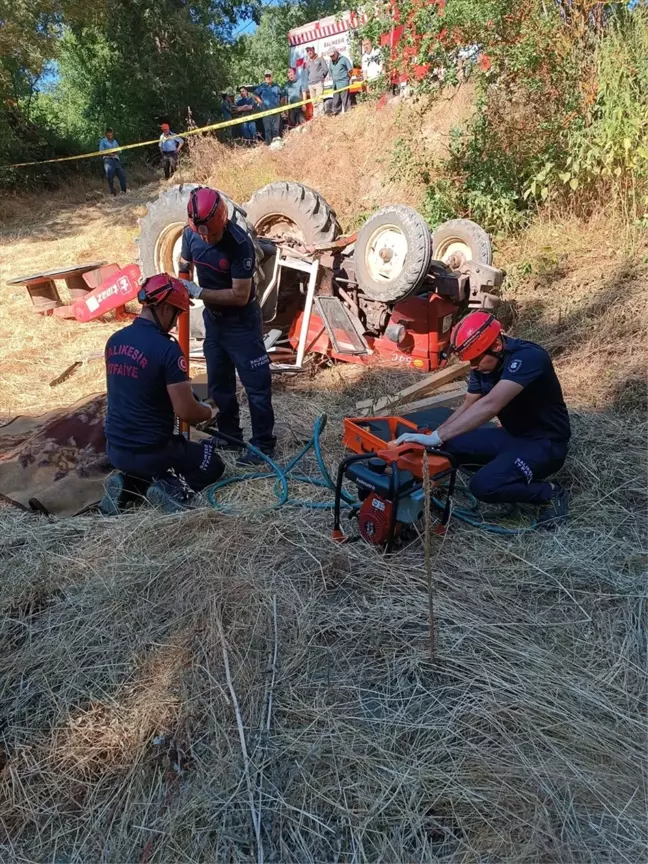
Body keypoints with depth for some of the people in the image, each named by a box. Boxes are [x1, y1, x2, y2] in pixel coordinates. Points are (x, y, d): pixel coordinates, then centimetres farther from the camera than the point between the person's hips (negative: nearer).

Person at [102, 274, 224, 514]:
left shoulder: (114, 340, 2)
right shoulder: (166, 349, -21)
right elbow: (186, 412, -22)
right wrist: (210, 412, 1)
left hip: (115, 448, 7)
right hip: (150, 451, -6)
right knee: (212, 465, 18)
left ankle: (126, 482, 10)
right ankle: (168, 488, -6)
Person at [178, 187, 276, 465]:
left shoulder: (240, 243, -26)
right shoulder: (190, 233, -7)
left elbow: (240, 296, -26)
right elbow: (185, 266, 12)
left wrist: (199, 292, -25)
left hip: (241, 322, -7)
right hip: (212, 319, 7)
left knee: (256, 383, 0)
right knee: (218, 382, 16)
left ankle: (263, 442, 13)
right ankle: (229, 434, 32)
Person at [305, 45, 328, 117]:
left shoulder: (320, 58, 5)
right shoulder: (308, 62, 19)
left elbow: (326, 69, 2)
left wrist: (320, 77, 1)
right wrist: (308, 80, 14)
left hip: (319, 82, -5)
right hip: (310, 84, 5)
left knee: (319, 99, -15)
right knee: (314, 101, 5)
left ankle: (321, 115, -16)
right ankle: (315, 116, 9)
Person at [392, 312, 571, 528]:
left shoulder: (528, 357, -29)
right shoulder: (483, 363, -3)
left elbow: (490, 406, -41)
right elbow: (467, 407, 4)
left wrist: (437, 437, -45)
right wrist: (436, 437, -11)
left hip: (545, 443, -8)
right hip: (512, 435, 9)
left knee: (484, 485, -26)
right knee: (449, 445, -4)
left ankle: (549, 493, -3)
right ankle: (511, 470, 8)